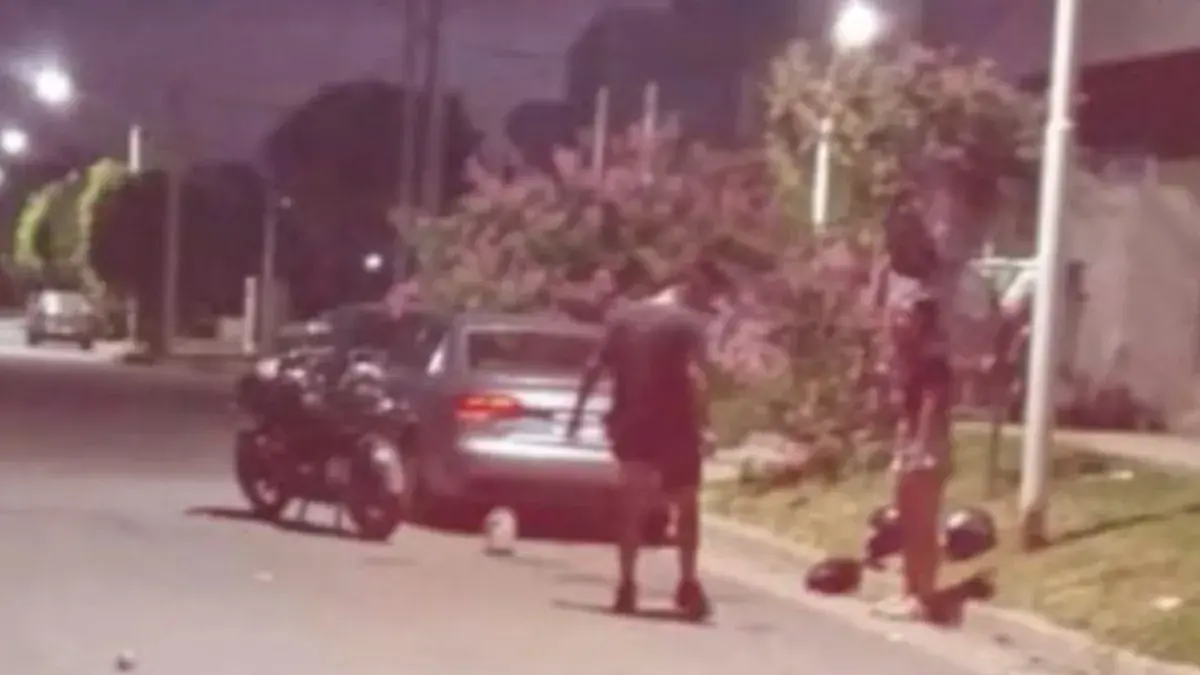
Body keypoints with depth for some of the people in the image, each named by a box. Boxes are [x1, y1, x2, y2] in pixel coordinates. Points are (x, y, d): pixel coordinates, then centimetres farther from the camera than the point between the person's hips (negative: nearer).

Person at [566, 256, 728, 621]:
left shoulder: (623, 315, 7)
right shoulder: (691, 323, -8)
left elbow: (595, 367, 5)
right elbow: (694, 376, -22)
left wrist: (578, 412, 9)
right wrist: (701, 423, -21)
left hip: (630, 425, 4)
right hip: (674, 427, -4)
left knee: (632, 506, 12)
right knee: (687, 505, 10)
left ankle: (627, 586, 8)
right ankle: (688, 584, 5)